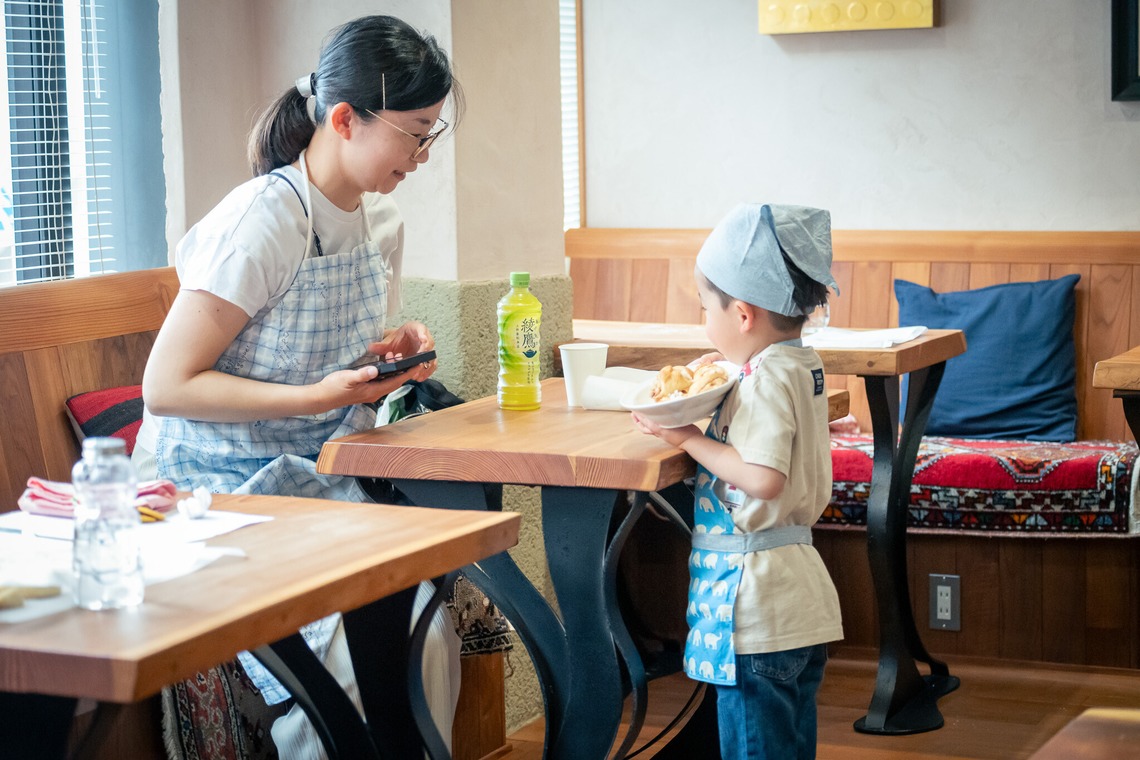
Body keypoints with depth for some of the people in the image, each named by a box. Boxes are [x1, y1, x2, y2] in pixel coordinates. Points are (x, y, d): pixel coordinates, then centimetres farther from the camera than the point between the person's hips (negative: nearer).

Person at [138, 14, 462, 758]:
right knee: (349, 655, -25)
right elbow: (166, 386, -21)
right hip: (217, 485, -7)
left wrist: (396, 351, -1)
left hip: (320, 476, 7)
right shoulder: (264, 221, -20)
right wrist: (322, 395, -28)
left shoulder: (382, 220, 6)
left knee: (427, 632, -15)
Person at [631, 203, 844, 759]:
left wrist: (688, 438, -19)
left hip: (756, 606, -10)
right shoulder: (801, 367, 10)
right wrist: (729, 369, 9)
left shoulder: (765, 381, -19)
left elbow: (763, 478, -28)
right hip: (802, 604, 10)